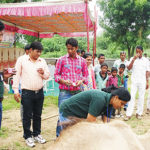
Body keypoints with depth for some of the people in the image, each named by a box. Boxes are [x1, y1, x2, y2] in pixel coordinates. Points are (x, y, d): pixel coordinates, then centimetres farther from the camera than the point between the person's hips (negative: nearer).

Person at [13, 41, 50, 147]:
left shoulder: (42, 61, 7)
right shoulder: (22, 60, -2)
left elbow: (47, 76, 12)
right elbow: (17, 75, -2)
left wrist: (43, 73, -11)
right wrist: (16, 90, -6)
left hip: (39, 92, 4)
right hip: (27, 93, -3)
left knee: (38, 115, 13)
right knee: (27, 116, 4)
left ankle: (37, 134, 28)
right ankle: (28, 136, 18)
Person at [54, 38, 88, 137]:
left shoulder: (82, 61, 8)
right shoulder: (61, 60, 3)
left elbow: (86, 75, 14)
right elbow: (56, 75, 5)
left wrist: (81, 81, -8)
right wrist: (64, 81, -14)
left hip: (78, 92, 2)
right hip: (64, 92, -2)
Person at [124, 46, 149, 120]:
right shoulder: (132, 59, 5)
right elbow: (129, 68, -8)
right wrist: (134, 59, -16)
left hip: (142, 81, 1)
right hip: (134, 81, -1)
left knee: (141, 97, 5)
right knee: (132, 97, -5)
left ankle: (139, 113, 16)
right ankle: (128, 114, -5)